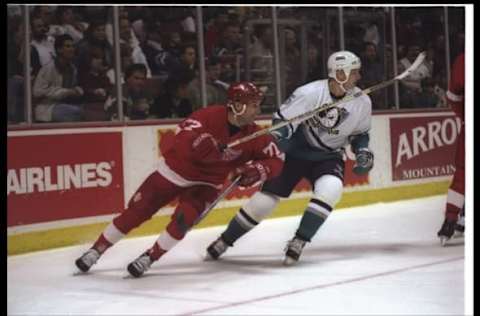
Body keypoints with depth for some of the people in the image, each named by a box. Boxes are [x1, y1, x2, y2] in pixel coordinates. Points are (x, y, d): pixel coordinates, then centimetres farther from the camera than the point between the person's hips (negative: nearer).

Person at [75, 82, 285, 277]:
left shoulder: (254, 135, -12)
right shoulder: (210, 116, -25)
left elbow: (276, 160, -9)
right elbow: (183, 136, -35)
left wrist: (254, 171, -28)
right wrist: (201, 142, -57)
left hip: (206, 183, 3)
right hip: (176, 170, -3)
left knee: (183, 219, -22)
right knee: (136, 211, -1)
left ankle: (149, 257, -3)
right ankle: (96, 250, 12)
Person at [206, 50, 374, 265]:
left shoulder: (362, 102, -10)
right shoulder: (310, 93, -23)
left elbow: (360, 133, 8)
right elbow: (282, 119, -15)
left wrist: (364, 153, -8)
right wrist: (279, 139, -31)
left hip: (328, 156, 2)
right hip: (296, 151, -2)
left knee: (330, 189, -29)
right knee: (267, 196, -6)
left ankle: (298, 242, -18)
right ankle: (224, 241, 11)